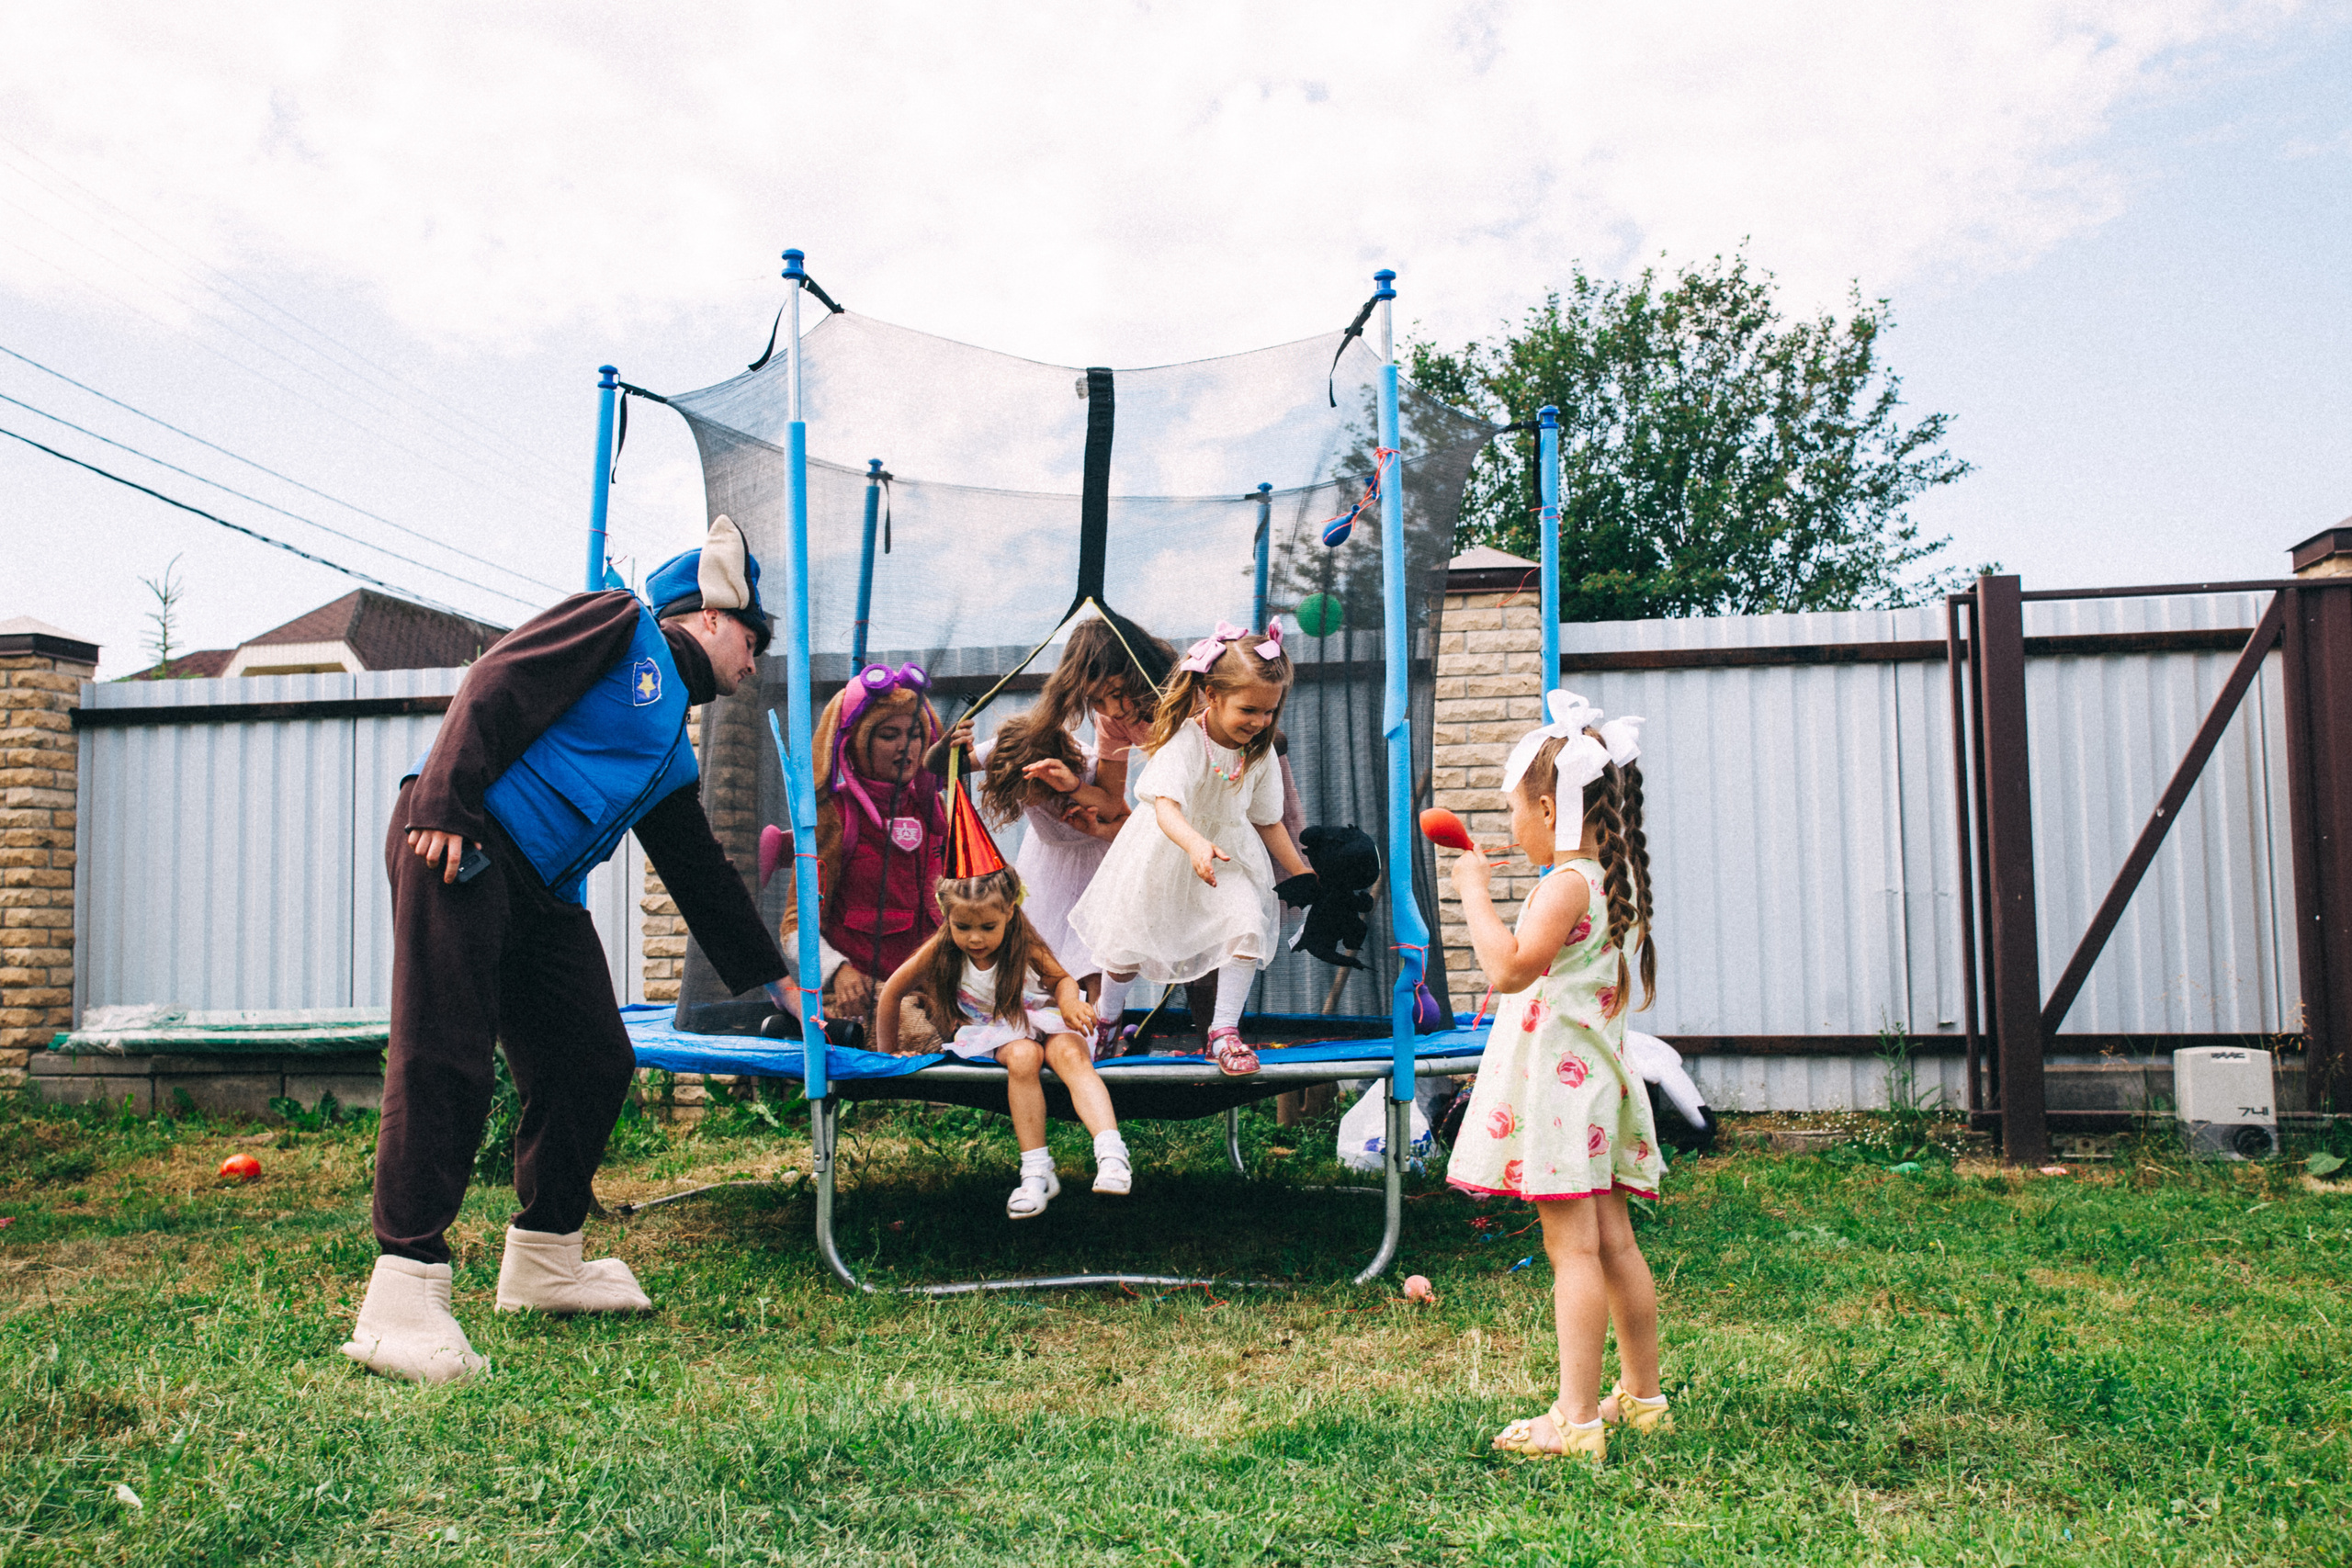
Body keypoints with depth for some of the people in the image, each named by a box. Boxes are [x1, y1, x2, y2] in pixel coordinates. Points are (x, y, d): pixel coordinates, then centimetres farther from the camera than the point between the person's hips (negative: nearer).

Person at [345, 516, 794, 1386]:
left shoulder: (672, 755, 27)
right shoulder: (620, 626, 5)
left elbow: (704, 878, 32)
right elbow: (495, 683, -9)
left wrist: (772, 975, 35)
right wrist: (445, 802, -21)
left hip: (543, 891, 9)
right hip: (459, 845, -9)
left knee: (594, 1067, 6)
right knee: (443, 1062, -14)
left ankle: (543, 1260, 22)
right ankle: (403, 1298, -14)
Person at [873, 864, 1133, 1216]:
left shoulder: (1025, 948, -16)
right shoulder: (940, 951, -15)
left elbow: (1062, 980, 2)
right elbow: (892, 991, -1)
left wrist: (1070, 1002, -22)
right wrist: (887, 1051, 8)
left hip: (1043, 1019, 0)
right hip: (997, 1032, 0)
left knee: (1069, 1053, -34)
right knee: (1022, 1057, -35)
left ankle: (1111, 1153, -47)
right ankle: (1037, 1172, -33)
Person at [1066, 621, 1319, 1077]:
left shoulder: (1260, 753, -8)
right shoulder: (1183, 741, -27)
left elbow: (1268, 821, 5)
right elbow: (1166, 806, -42)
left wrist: (1300, 873, 4)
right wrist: (1196, 845, -60)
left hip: (1230, 853, 4)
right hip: (1166, 852, -4)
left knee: (1248, 927, -19)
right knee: (1127, 941, 4)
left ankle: (1224, 1030, -4)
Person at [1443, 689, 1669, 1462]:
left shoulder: (1567, 884, -17)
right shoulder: (1614, 879, 12)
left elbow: (1508, 968, -25)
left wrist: (1474, 894, -16)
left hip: (1559, 1079, -9)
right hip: (1595, 1079, 9)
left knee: (1573, 1248, -7)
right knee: (1613, 1244, 15)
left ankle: (1575, 1420, -3)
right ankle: (1641, 1396, 26)